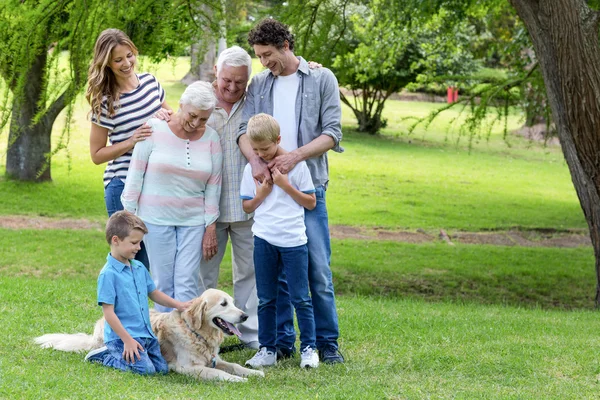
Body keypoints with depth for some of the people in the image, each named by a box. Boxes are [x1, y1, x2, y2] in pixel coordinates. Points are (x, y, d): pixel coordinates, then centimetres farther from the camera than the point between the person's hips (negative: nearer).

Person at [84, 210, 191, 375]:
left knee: (162, 368, 1)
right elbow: (108, 311, -15)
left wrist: (177, 304, 11)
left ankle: (113, 352, 16)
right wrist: (127, 339, -18)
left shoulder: (139, 268, 10)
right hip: (122, 336, -8)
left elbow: (153, 293, 24)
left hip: (146, 334, 8)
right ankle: (105, 356, 2)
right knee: (145, 369, -22)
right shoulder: (108, 274, -13)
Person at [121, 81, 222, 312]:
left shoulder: (211, 139, 1)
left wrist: (210, 228, 3)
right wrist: (128, 214, -4)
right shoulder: (155, 129, -6)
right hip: (156, 217, -2)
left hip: (193, 219, 2)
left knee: (187, 283, -4)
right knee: (163, 283, 1)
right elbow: (136, 173, -2)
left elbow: (213, 186, 5)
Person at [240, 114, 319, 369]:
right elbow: (247, 206, 12)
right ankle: (267, 350, 13)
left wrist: (285, 185, -10)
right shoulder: (252, 169, 7)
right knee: (266, 300, 7)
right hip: (264, 240, 3)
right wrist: (262, 192, -6)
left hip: (293, 240, -3)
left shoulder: (296, 165, -2)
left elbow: (311, 202, 1)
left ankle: (309, 348, 8)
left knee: (300, 297, 0)